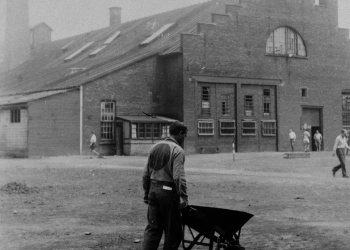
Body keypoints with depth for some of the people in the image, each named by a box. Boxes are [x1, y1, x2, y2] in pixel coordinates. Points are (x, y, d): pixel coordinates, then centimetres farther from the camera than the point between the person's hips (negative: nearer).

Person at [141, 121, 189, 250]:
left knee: (152, 227, 9)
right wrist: (184, 197, -16)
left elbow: (146, 174, 14)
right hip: (168, 192, -7)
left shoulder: (155, 147, 12)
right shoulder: (177, 150, -10)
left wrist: (146, 193, 20)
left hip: (153, 190, 7)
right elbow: (179, 176, -18)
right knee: (173, 230, 5)